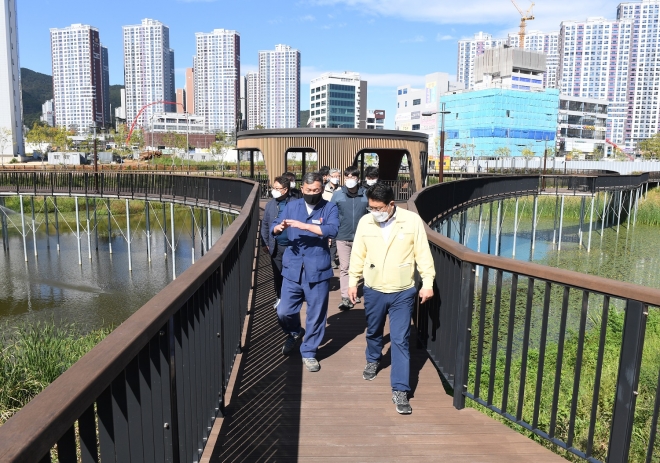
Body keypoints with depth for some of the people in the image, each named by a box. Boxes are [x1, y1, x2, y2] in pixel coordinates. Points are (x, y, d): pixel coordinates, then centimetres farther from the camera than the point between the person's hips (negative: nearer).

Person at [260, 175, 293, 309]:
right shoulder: (270, 204, 0)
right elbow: (265, 225, 7)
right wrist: (267, 243, 5)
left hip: (291, 246, -3)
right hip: (276, 246, 3)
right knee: (277, 274, 12)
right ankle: (279, 297, 26)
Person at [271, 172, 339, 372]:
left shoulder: (330, 208, -4)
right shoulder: (292, 206, 7)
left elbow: (333, 230, -21)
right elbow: (274, 227, 5)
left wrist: (304, 225, -28)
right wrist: (279, 227, -20)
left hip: (318, 271, -2)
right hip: (292, 270, 3)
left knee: (316, 315, 8)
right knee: (284, 311, 6)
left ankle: (309, 352, 28)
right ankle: (295, 333, 39)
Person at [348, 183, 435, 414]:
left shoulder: (412, 220, -11)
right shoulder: (365, 222, -4)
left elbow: (423, 253, -7)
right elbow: (358, 254, 4)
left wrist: (427, 282, -8)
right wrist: (353, 280, 6)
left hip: (402, 292, -3)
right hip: (373, 290, 3)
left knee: (400, 340, -1)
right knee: (373, 332, 22)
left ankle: (400, 390, 7)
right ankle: (373, 360, 51)